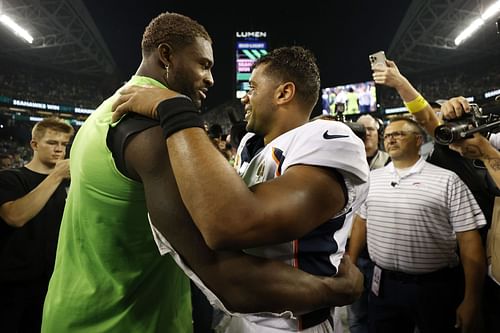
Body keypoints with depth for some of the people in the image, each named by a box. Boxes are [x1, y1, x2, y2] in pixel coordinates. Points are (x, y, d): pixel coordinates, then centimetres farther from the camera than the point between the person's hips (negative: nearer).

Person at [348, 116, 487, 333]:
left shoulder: (447, 180, -7)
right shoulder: (371, 178, 5)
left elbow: (469, 241, -9)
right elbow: (361, 223, 11)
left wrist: (471, 300, -10)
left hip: (434, 287, -3)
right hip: (383, 284, 3)